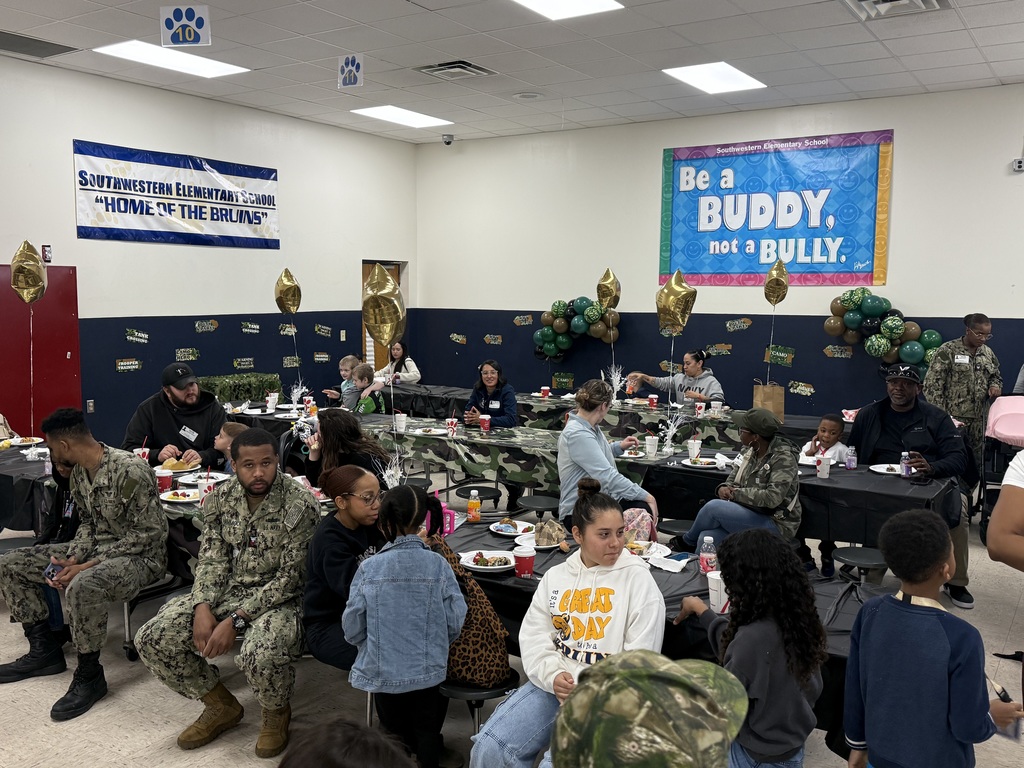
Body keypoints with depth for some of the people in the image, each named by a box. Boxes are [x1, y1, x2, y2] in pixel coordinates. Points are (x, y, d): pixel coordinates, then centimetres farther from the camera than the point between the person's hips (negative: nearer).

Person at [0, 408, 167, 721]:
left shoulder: (129, 470, -25)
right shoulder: (78, 472, 3)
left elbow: (151, 532, -23)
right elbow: (88, 523, 13)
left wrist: (89, 566, -23)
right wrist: (71, 560, -8)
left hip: (139, 555, -9)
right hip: (95, 550, 10)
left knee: (82, 588, -39)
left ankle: (89, 677, -16)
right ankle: (44, 649, 16)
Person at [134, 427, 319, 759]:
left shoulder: (300, 505, -17)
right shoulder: (220, 498, 0)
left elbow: (290, 576, -17)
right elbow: (212, 560, 1)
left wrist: (237, 620, -22)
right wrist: (203, 608, -18)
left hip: (278, 599, -5)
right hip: (227, 591, 6)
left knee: (260, 655, -36)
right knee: (152, 639, -10)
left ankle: (277, 712, 4)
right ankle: (221, 706, 13)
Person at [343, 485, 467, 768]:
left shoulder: (369, 568, -15)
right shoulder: (437, 565, -14)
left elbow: (353, 630, -7)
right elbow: (455, 623, -8)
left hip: (382, 673, 0)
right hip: (428, 673, 0)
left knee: (396, 736, 23)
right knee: (428, 733, 22)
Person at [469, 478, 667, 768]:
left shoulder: (638, 580, -2)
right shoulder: (556, 576, 10)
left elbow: (640, 657, -7)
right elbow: (534, 635, 6)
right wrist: (554, 676, -12)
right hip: (553, 683, 4)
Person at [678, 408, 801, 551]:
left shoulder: (783, 459, -17)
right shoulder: (749, 450, 4)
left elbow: (773, 498, -27)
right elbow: (735, 475, 17)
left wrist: (736, 493, -16)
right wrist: (724, 487, -7)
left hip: (776, 524, -7)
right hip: (750, 515, 7)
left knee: (714, 507, -21)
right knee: (707, 538, -19)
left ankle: (687, 542, 6)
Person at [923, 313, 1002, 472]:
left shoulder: (988, 353, 10)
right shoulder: (947, 351, -8)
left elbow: (996, 376, 24)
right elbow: (932, 385, -10)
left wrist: (995, 386, -1)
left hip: (979, 419, 6)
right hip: (953, 417, -6)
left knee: (976, 461, 10)